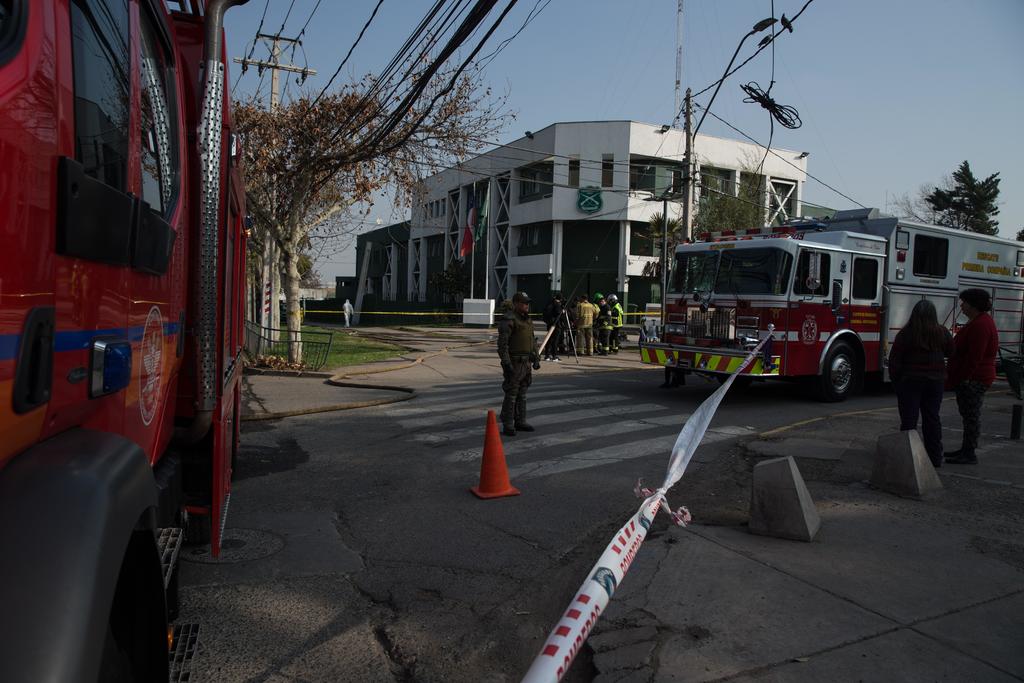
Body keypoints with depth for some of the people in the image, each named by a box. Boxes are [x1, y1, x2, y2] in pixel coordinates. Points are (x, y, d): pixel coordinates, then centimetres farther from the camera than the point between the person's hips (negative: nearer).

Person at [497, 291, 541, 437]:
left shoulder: (527, 320, 12)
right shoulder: (508, 320, -16)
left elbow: (532, 340, 18)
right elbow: (502, 343, -20)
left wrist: (536, 359, 11)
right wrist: (506, 363, -24)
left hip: (525, 363, 8)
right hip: (513, 363, -8)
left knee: (521, 394, 13)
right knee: (511, 395, -4)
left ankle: (520, 422, 21)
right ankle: (507, 426, 2)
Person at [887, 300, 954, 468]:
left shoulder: (905, 333, -10)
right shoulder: (942, 333, -2)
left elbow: (894, 360, -9)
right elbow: (951, 353, 12)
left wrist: (895, 380, 2)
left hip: (910, 381, -3)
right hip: (935, 381, 3)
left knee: (909, 419, 2)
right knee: (932, 418, 11)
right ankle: (935, 457, 17)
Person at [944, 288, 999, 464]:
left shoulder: (980, 325, -19)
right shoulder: (978, 321, 15)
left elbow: (974, 358, -24)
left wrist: (957, 379, -21)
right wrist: (952, 376, 21)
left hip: (973, 380, -11)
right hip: (971, 378, 11)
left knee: (971, 415, -5)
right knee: (968, 415, 15)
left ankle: (969, 454, 1)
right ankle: (966, 449, 24)